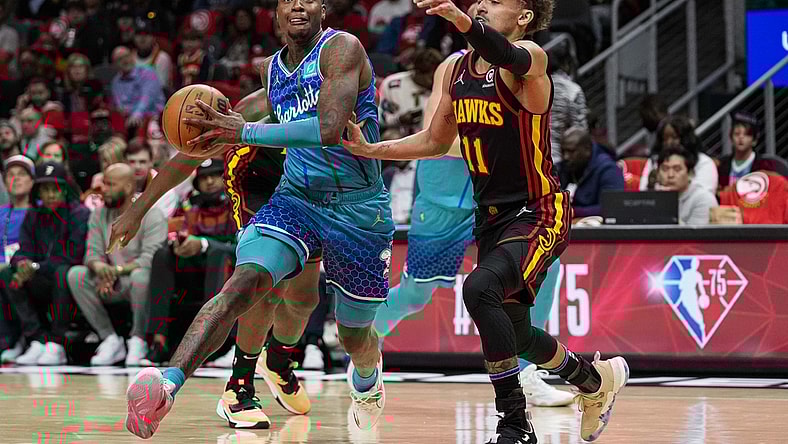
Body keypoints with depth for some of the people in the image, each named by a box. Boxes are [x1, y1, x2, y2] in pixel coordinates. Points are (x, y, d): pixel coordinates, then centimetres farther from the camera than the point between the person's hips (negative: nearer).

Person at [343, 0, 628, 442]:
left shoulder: (530, 58, -15)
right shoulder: (456, 70, 7)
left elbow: (506, 55, -41)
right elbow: (435, 142, 19)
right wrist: (371, 150, 6)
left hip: (539, 212, -8)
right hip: (492, 217, 9)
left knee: (481, 288, -31)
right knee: (513, 333, 16)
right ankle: (597, 379, 45)